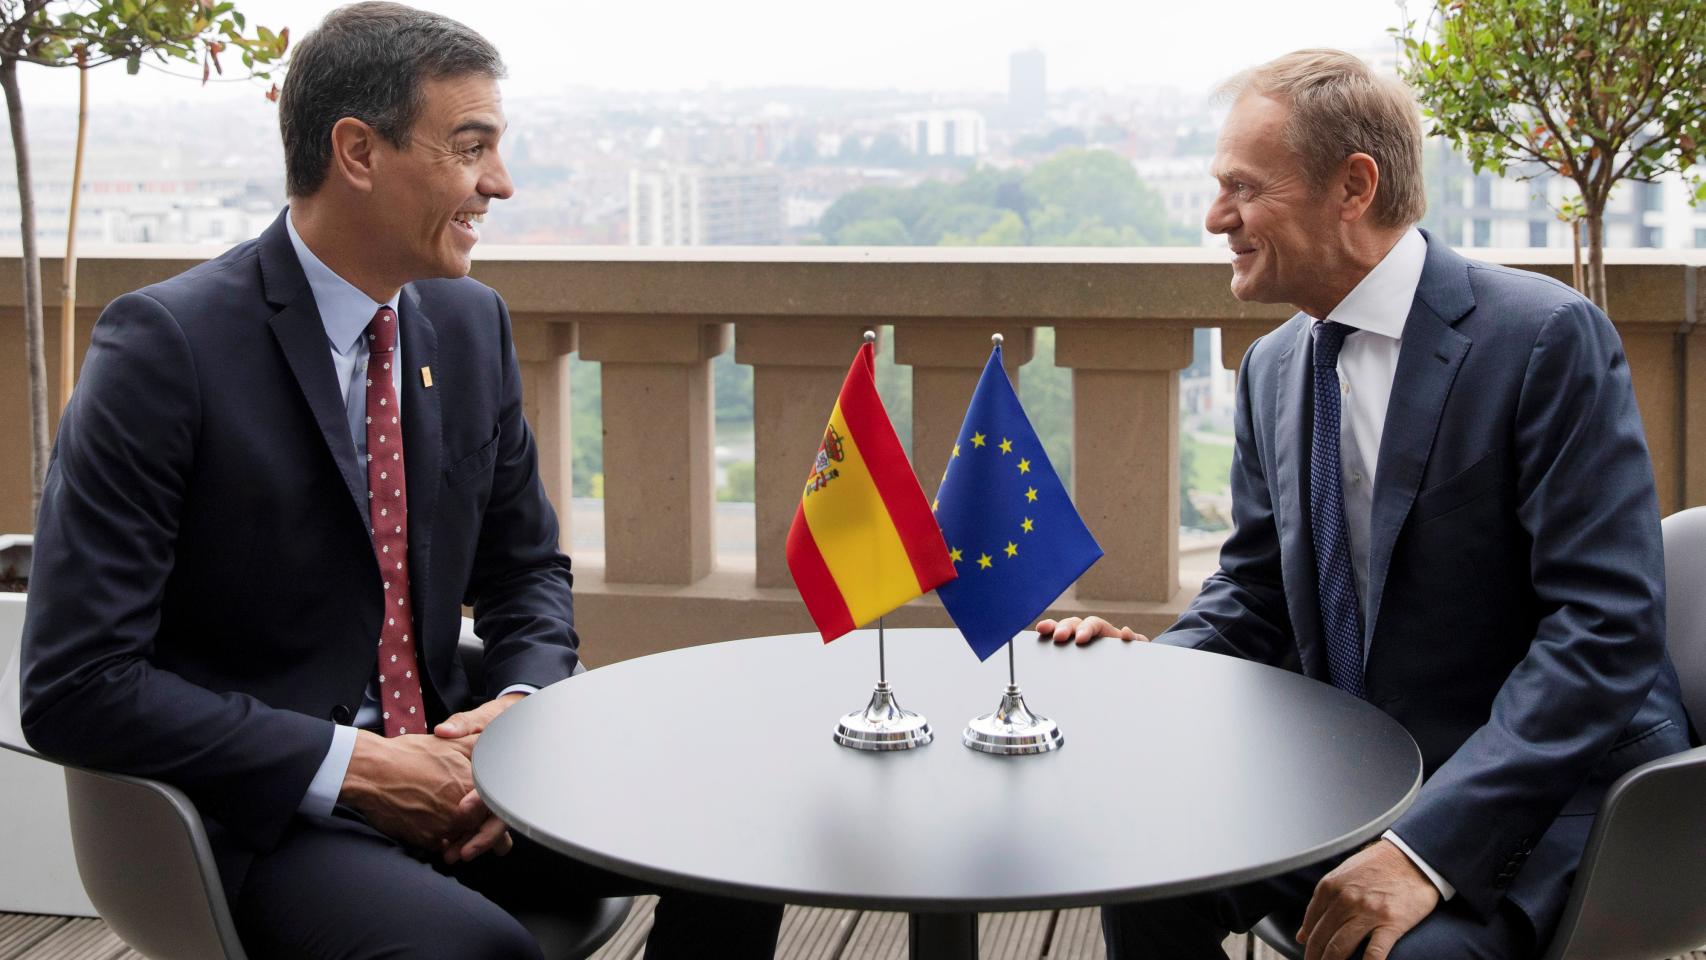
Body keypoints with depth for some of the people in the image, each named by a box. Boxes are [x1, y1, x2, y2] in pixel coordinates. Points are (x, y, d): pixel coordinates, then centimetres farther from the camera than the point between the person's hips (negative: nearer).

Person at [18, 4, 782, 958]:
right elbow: (78, 684, -17)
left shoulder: (472, 323, 5)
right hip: (261, 812, -6)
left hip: (440, 762, 7)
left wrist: (523, 705, -5)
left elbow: (528, 568, 17)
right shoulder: (166, 343, -14)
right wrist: (353, 766, -20)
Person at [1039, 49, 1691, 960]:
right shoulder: (1274, 367, 7)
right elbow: (1254, 592, 16)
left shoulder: (1547, 337, -16)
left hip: (1539, 786, -6)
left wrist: (1427, 843, -29)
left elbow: (1607, 628, -21)